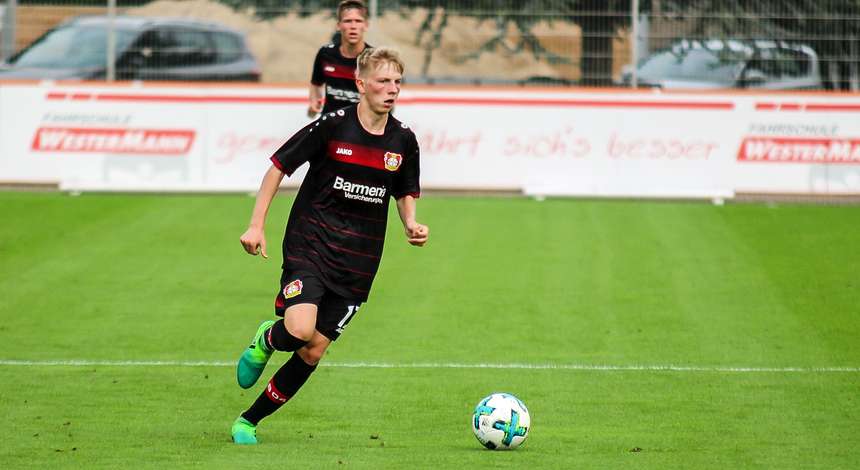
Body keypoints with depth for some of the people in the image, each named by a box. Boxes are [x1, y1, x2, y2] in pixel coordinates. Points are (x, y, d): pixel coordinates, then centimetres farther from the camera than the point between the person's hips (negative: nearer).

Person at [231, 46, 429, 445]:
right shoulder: (331, 126, -10)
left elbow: (405, 194, 19)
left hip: (357, 262, 4)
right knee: (300, 329, -26)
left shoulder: (403, 141, 2)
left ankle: (249, 422, 17)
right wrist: (256, 225, -6)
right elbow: (278, 167, -2)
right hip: (309, 246, -4)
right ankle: (267, 340, 12)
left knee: (313, 352, 1)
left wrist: (411, 225, -3)